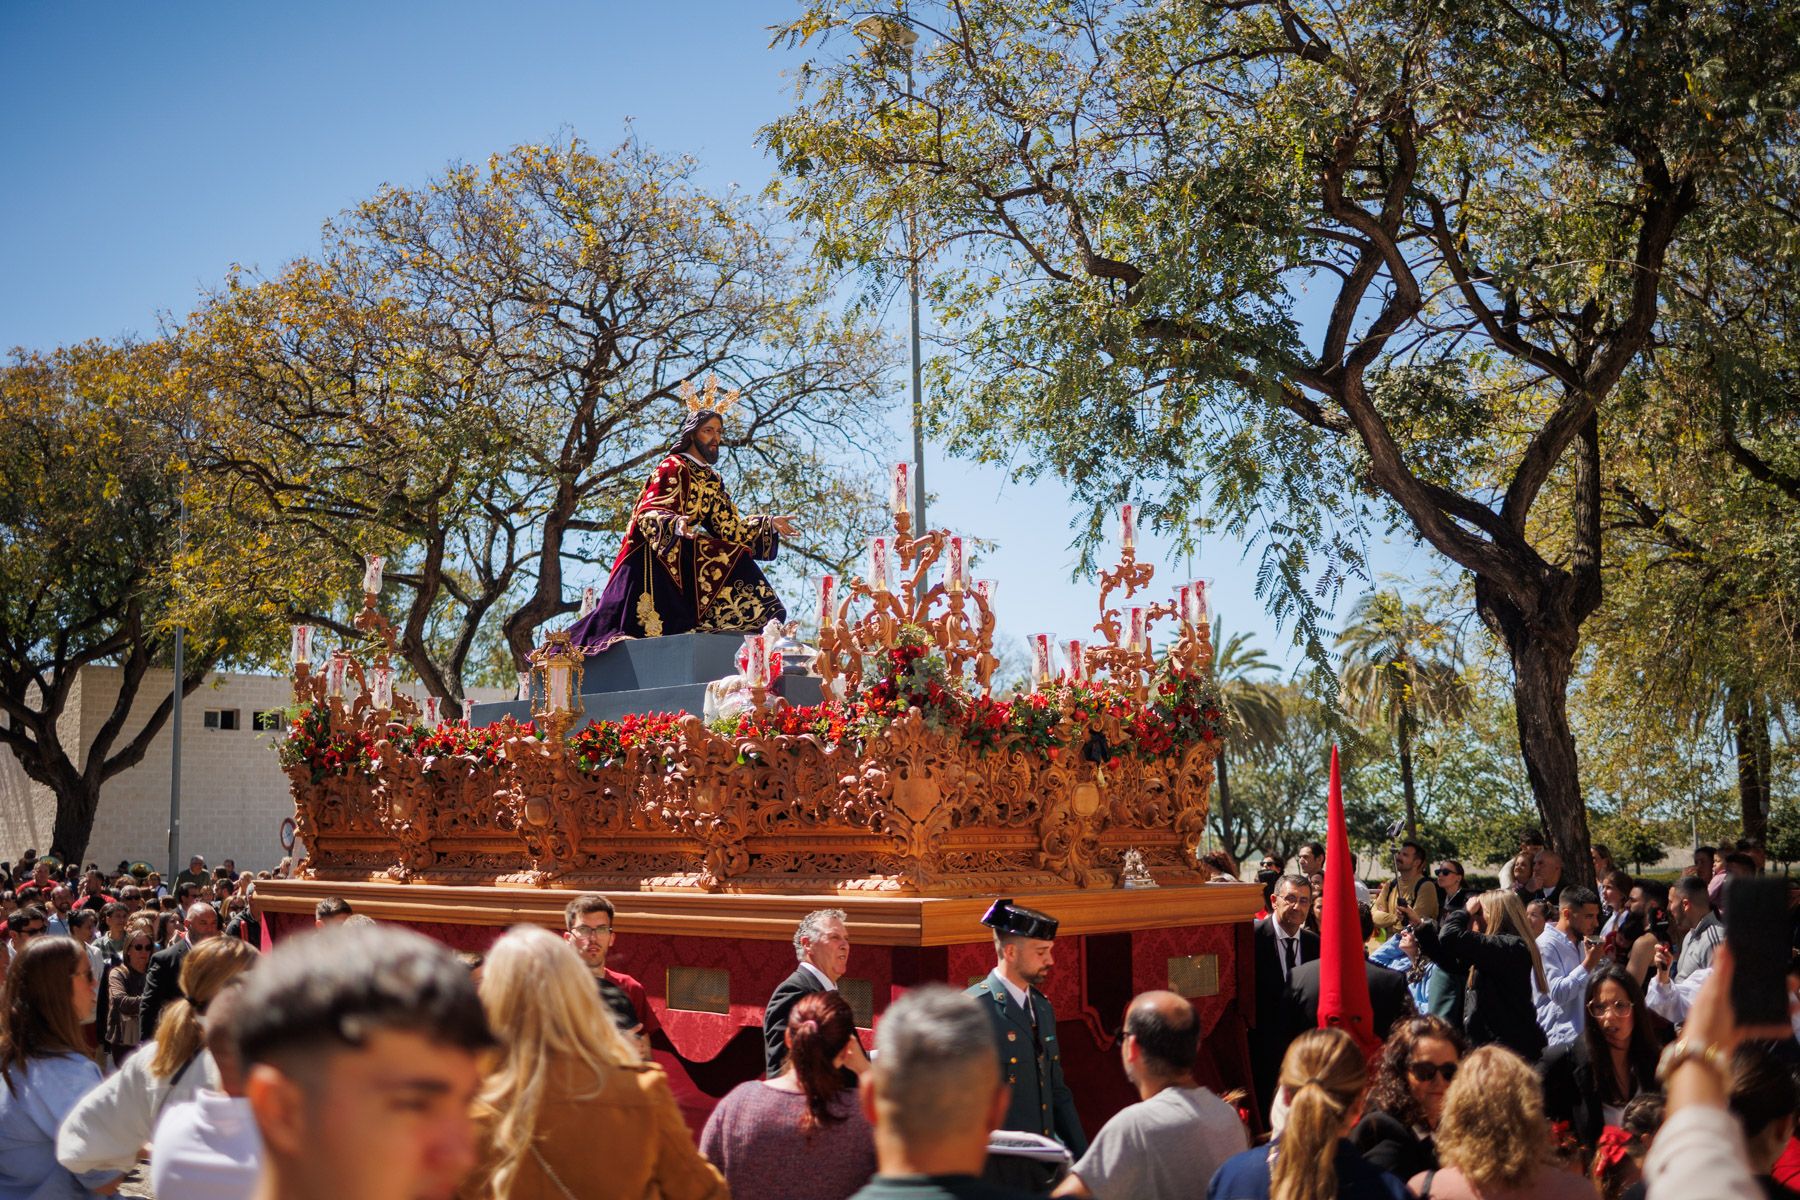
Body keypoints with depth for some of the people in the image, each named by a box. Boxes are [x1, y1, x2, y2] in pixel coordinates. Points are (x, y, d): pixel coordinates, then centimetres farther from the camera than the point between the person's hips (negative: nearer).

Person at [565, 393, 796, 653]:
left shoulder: (712, 480, 16)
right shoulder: (674, 468, -8)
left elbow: (727, 527, 11)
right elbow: (649, 515, -18)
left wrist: (770, 525, 3)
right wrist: (675, 524, -38)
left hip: (681, 556, 8)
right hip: (652, 556, -7)